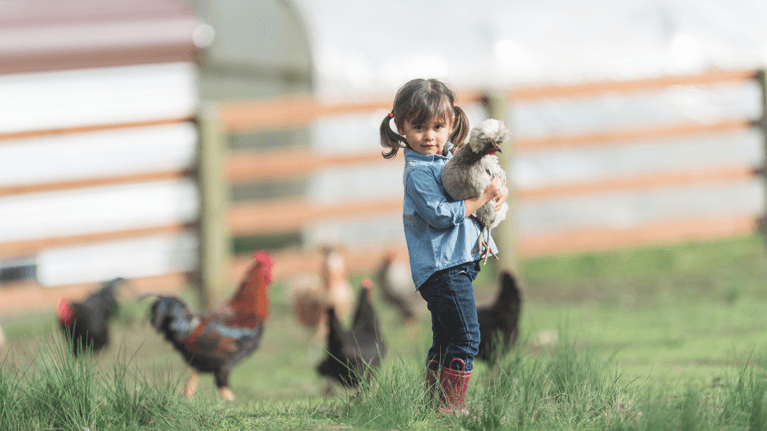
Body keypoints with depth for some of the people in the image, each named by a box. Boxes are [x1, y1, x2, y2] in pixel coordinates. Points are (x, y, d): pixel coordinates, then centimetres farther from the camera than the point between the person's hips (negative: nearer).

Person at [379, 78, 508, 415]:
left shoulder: (451, 158, 15)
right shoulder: (419, 172, -12)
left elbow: (481, 178, 24)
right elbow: (442, 215, -20)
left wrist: (498, 191, 2)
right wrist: (482, 198, -17)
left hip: (458, 263, 9)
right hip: (444, 267, -9)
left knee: (444, 342, 13)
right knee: (466, 338, -13)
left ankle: (436, 401, 19)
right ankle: (451, 406, -11)